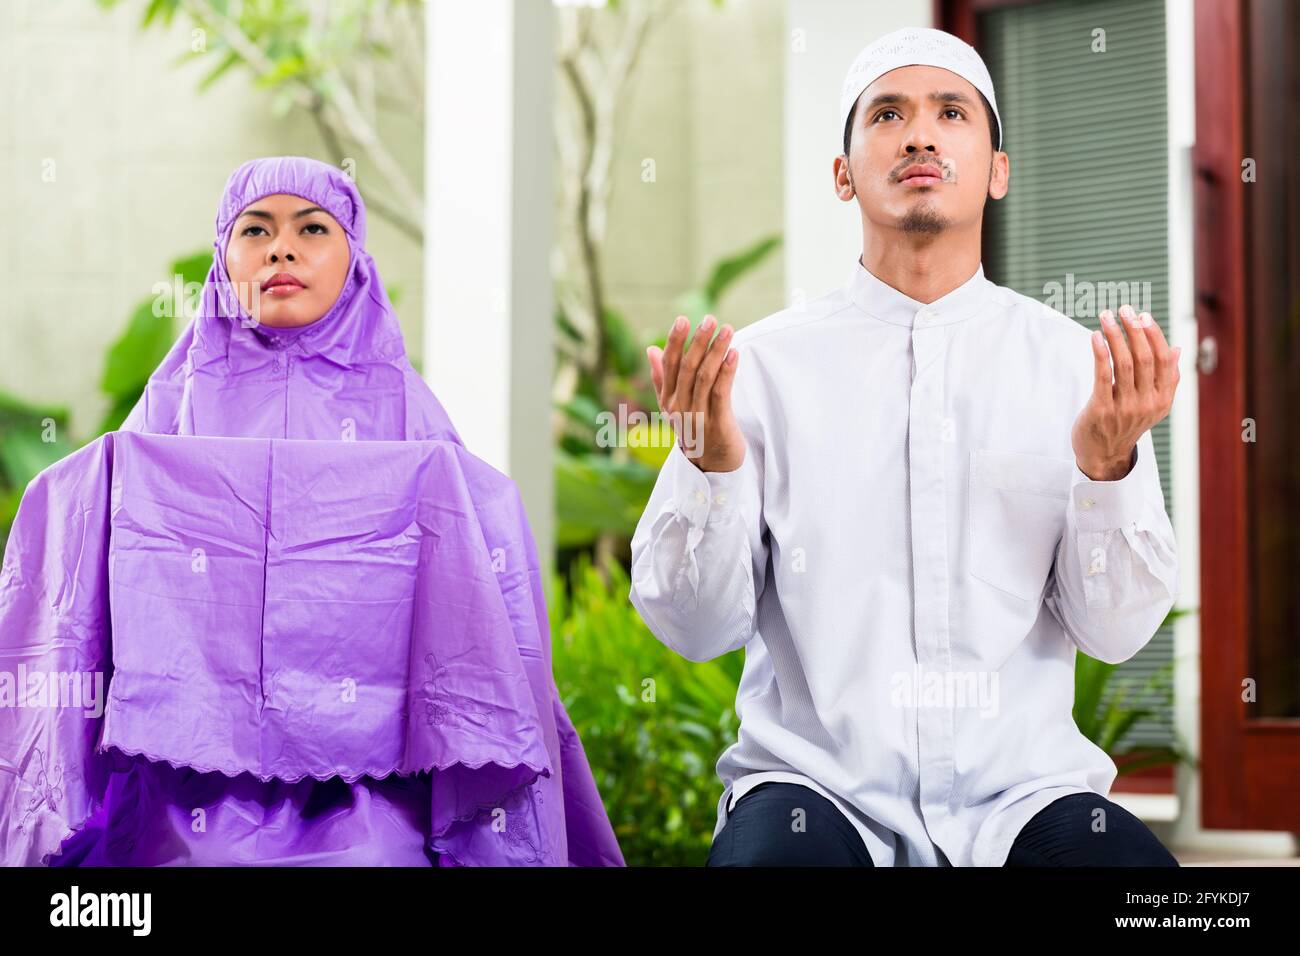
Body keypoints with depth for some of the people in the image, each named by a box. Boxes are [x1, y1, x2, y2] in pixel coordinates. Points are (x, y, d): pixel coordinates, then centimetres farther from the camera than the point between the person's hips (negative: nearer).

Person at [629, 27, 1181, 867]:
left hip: (1020, 793, 2)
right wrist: (710, 464, -16)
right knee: (764, 855, -34)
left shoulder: (1081, 364, 6)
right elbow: (696, 630, 0)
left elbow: (1117, 633, 1)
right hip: (817, 786, -1)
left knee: (1131, 860, -28)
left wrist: (1109, 464, -14)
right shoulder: (764, 362, 3)